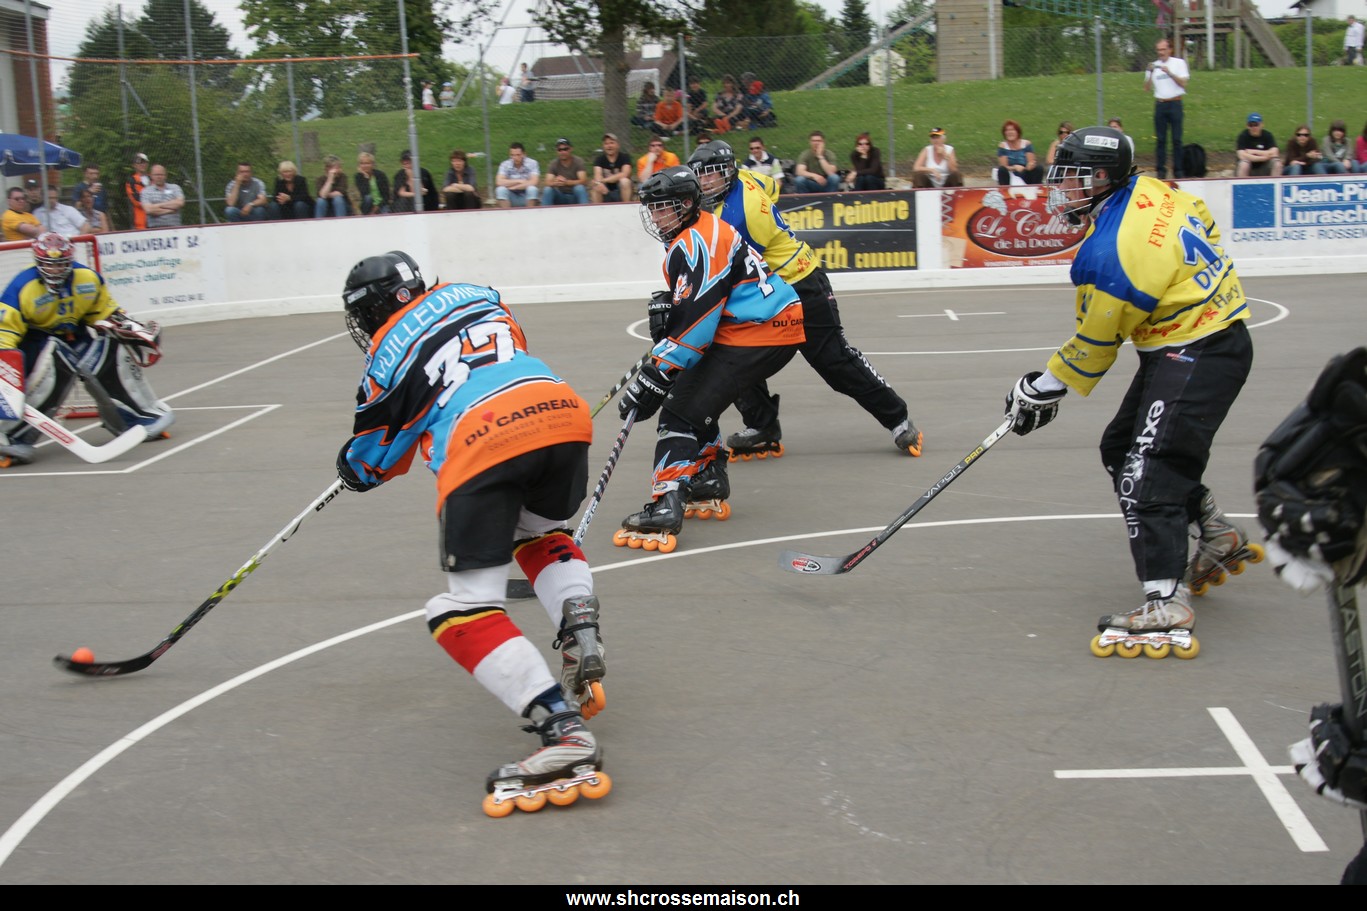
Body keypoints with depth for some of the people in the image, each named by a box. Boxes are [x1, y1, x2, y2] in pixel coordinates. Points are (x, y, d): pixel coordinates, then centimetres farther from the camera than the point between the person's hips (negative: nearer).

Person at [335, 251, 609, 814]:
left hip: (480, 444, -5)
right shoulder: (479, 297, 29)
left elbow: (373, 464, 26)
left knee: (466, 610, 2)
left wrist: (352, 466, 50)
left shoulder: (386, 358, 18)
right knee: (540, 535, 35)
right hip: (562, 409, 5)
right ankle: (581, 634, 10)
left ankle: (564, 729, -17)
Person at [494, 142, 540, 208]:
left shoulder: (532, 163, -10)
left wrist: (514, 187, -21)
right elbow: (499, 182, -20)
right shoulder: (505, 164, -7)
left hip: (527, 198, -1)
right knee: (501, 190, -27)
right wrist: (519, 181, -21)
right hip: (512, 198, 1)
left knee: (532, 189, -31)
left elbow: (534, 182, -22)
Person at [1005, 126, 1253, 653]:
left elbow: (1095, 346, -15)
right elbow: (1205, 225, 19)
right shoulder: (1148, 191, 0)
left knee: (1149, 470, -17)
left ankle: (1167, 604, -23)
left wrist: (1046, 388, 0)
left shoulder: (1110, 254, -26)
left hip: (1198, 358, -11)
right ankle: (1218, 536, 34)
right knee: (1121, 448, 19)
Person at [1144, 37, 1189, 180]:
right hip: (1160, 104, 2)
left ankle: (1178, 171, -1)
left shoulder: (1179, 63, 5)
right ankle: (1161, 170, 1)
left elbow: (1183, 83, -5)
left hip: (1175, 104, -2)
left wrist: (1169, 73, -16)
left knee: (1177, 139, -4)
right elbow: (1147, 88, 5)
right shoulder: (1153, 66, 12)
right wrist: (1150, 73, -10)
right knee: (1161, 139, -1)